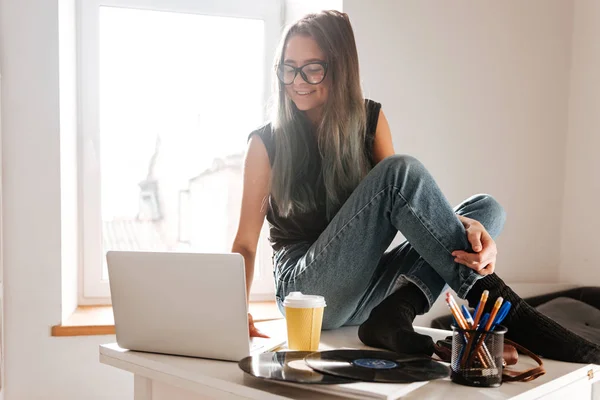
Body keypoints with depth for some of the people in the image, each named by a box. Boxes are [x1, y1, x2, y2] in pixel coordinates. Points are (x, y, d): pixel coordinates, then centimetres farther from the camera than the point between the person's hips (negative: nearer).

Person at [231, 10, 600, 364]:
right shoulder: (267, 142, -3)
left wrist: (464, 226, -26)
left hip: (364, 290, 5)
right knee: (402, 171, -26)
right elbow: (246, 242, -3)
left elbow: (408, 202, -5)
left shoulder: (370, 119, 6)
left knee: (486, 208, -10)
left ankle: (395, 312, -32)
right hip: (308, 288, -5)